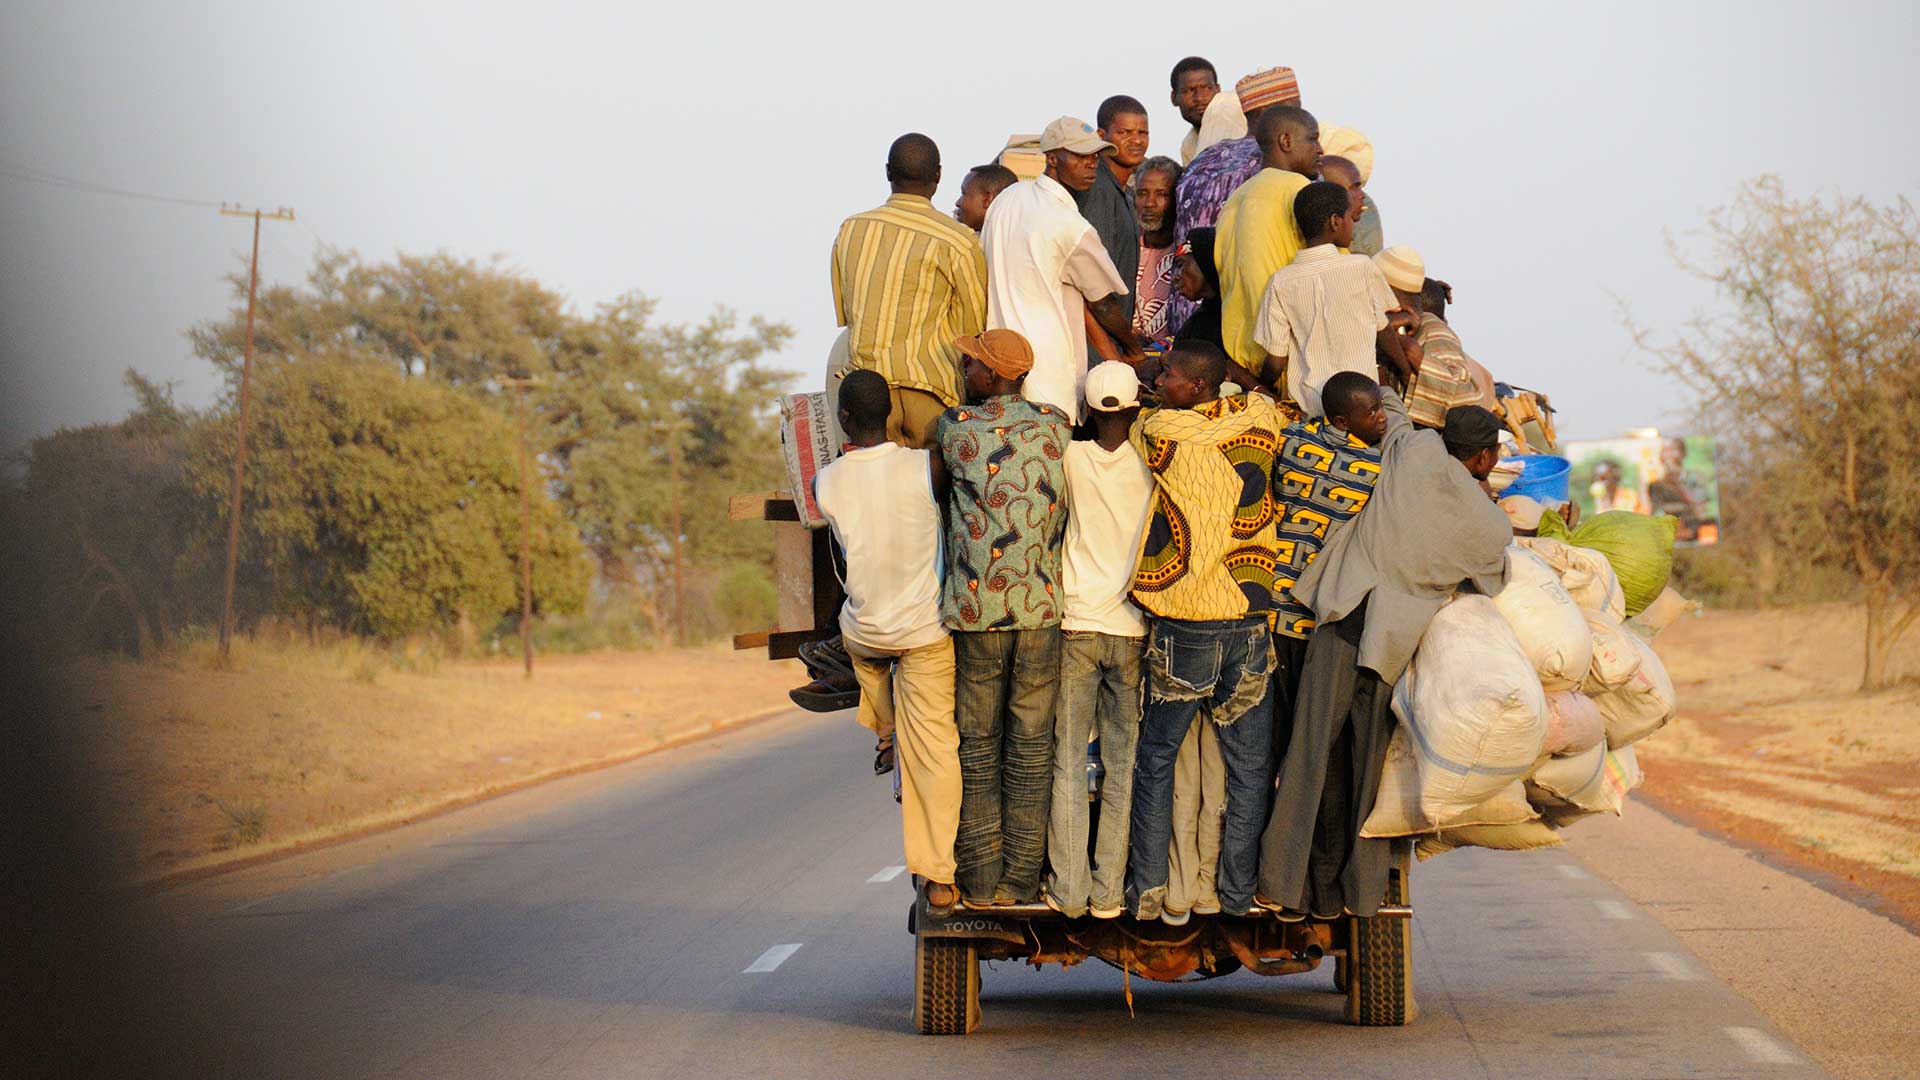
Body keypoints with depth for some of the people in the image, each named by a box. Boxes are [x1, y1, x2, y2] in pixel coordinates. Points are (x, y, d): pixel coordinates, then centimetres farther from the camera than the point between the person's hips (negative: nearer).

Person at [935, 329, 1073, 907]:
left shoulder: (955, 427, -4)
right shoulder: (1058, 425, 4)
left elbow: (932, 489, 10)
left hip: (975, 607, -2)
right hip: (1042, 605, 2)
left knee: (978, 746, 7)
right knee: (1032, 745, 6)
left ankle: (980, 880, 8)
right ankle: (1022, 878, 7)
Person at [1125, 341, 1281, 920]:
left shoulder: (1156, 432, -8)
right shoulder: (1260, 420, 0)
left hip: (1183, 628, -2)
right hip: (1250, 620, 2)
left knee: (1157, 755, 10)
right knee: (1248, 765, 9)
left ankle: (1148, 889, 9)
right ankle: (1238, 894, 12)